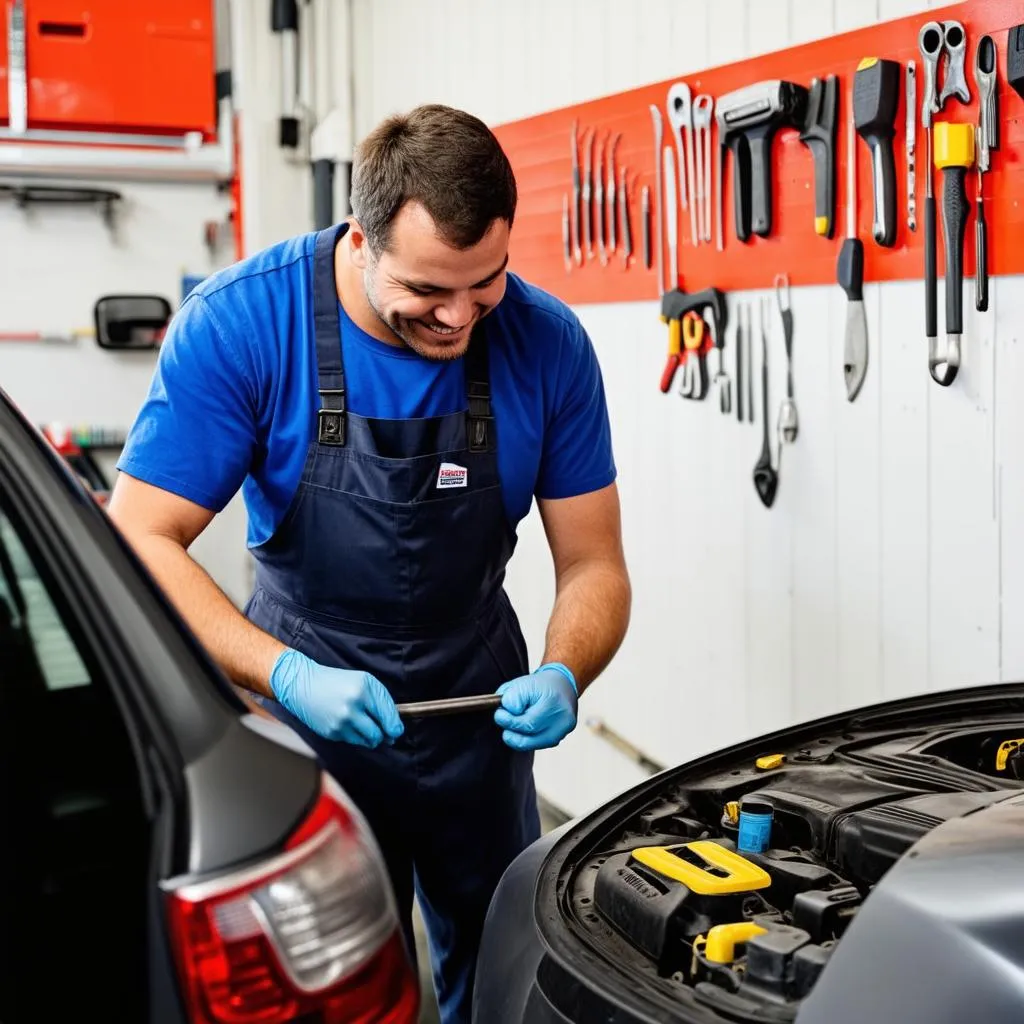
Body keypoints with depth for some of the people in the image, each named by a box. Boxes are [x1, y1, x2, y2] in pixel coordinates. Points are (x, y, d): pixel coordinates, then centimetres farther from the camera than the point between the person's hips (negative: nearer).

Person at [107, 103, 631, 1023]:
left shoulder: (547, 343, -15)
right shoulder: (241, 323, -21)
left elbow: (593, 566, -7)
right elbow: (141, 543, -21)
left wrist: (562, 677, -27)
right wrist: (288, 676, -33)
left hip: (479, 706, 3)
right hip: (313, 707, -2)